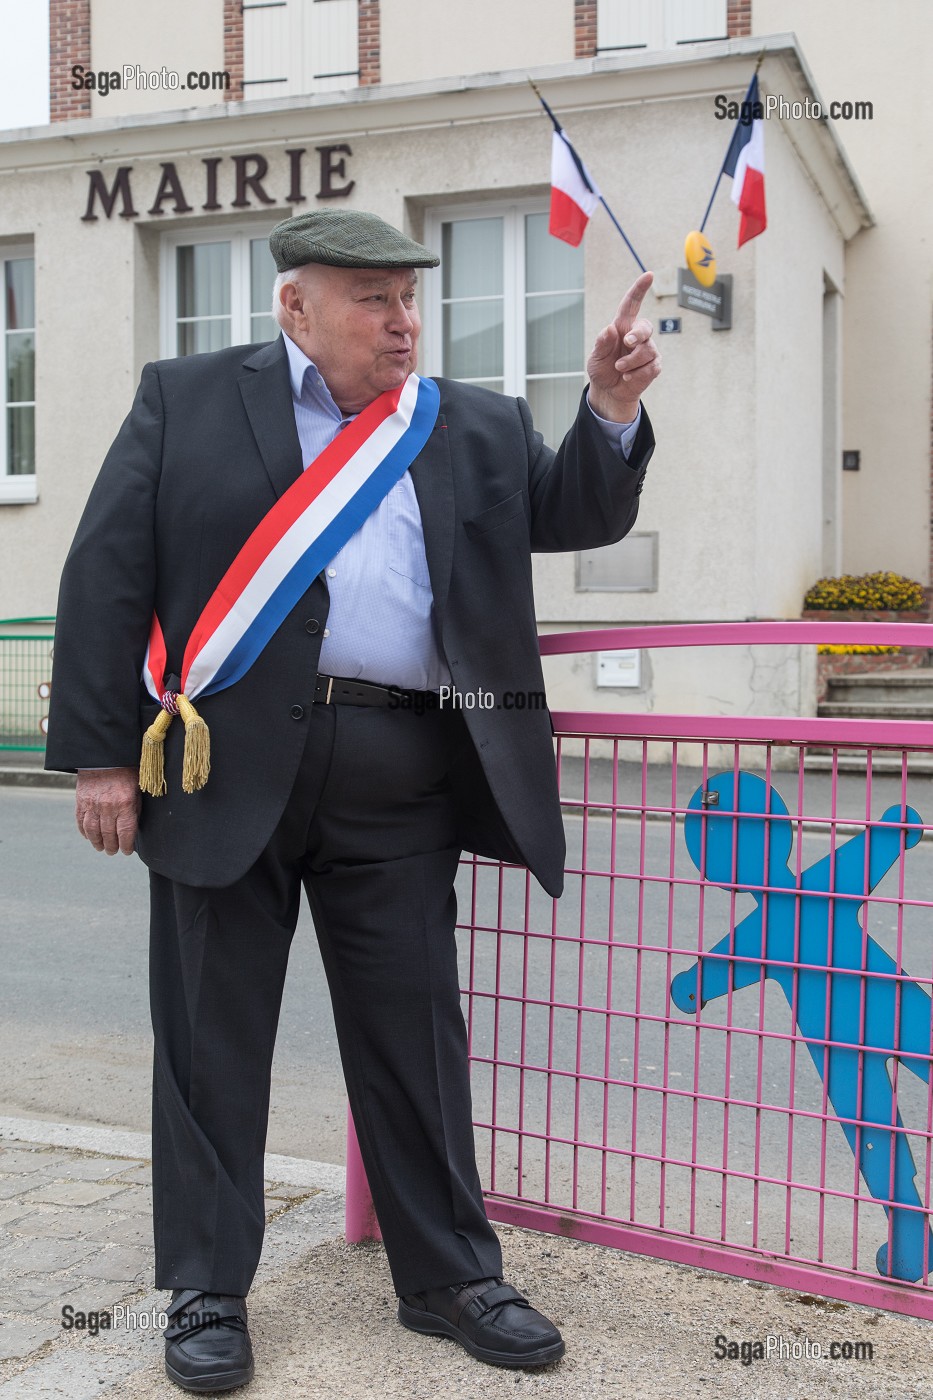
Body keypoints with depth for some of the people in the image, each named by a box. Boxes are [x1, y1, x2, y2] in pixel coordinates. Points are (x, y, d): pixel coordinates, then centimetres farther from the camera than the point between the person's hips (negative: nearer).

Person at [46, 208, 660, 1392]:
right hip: (225, 763, -2)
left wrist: (610, 407, -4)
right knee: (213, 1034, 7)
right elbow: (106, 576, 2)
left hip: (399, 776, 2)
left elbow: (579, 516, 14)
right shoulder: (185, 401, 7)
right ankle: (206, 1291, 22)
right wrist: (100, 755, -5)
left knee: (414, 1029, 9)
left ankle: (449, 1276, 24)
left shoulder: (478, 429, 15)